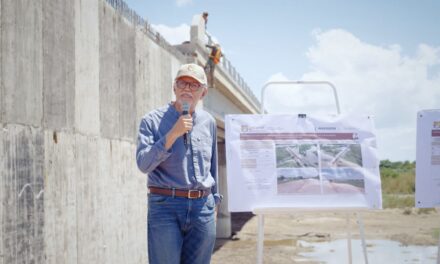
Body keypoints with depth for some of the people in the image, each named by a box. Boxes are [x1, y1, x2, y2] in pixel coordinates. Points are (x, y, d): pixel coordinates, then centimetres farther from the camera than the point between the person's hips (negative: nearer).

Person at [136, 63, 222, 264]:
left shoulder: (208, 122, 10)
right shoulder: (152, 120, -2)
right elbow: (144, 163, -14)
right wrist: (172, 134, -21)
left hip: (202, 209, 4)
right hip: (165, 207, -4)